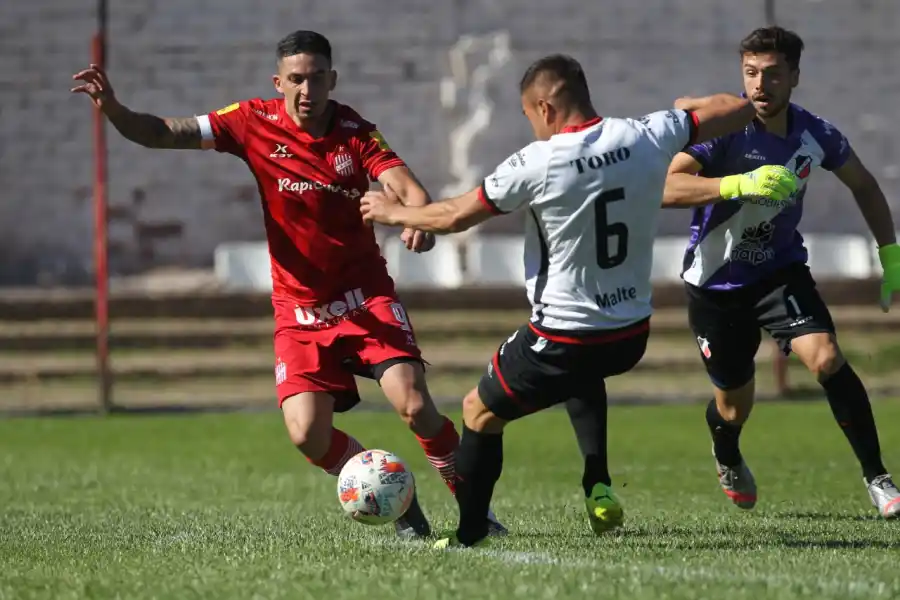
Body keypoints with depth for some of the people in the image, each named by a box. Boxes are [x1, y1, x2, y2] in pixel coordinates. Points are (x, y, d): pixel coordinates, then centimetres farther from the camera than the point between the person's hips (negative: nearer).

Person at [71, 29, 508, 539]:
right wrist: (114, 110, -26)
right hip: (299, 310, 1)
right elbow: (162, 134, -8)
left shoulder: (356, 133, -8)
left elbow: (409, 189, -22)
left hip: (366, 298, -1)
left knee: (415, 406, -19)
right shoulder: (254, 124, -5)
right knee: (307, 434, -15)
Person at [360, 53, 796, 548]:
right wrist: (690, 107, 26)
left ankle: (467, 538, 20)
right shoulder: (647, 138, -7)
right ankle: (598, 485, 22)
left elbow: (455, 216, -5)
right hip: (632, 335, 6)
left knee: (480, 412, 17)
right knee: (582, 371, 39)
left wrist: (393, 213, 13)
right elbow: (740, 110, 4)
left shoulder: (536, 164, -17)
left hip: (561, 341, -6)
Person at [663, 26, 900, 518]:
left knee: (826, 358, -23)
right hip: (715, 283, -2)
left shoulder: (815, 135, -10)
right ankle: (728, 463, 48)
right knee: (734, 404, 11)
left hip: (780, 270, 2)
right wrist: (739, 185, -49)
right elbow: (666, 188, -37)